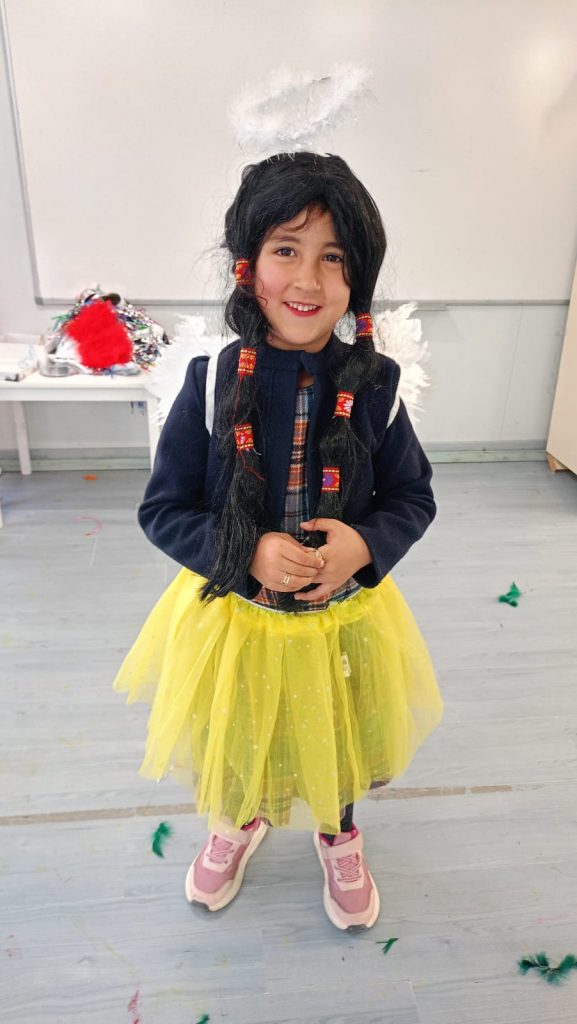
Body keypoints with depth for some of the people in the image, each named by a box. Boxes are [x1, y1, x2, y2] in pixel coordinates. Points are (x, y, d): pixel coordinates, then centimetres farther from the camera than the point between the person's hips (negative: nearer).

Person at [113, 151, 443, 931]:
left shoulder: (373, 386, -14)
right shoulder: (212, 383, -17)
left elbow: (413, 496, -4)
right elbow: (163, 509, -11)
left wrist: (365, 544, -24)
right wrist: (247, 553, -26)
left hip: (345, 617, 1)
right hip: (232, 614, 0)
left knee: (338, 743, 26)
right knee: (235, 742, 26)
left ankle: (339, 836, 61)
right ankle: (239, 823, 62)